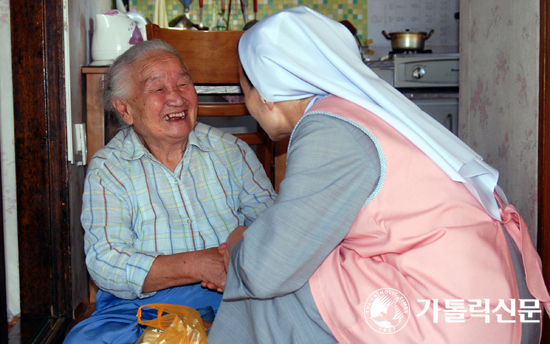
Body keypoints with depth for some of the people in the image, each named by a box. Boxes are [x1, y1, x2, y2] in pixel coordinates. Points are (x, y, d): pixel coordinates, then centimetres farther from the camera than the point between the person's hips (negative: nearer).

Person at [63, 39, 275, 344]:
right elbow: (105, 264, -8)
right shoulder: (107, 168, 3)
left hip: (233, 297, 1)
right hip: (144, 306, 0)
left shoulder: (230, 151, 12)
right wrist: (198, 265, -22)